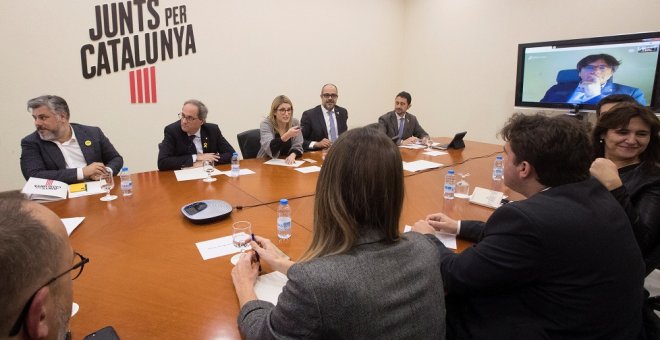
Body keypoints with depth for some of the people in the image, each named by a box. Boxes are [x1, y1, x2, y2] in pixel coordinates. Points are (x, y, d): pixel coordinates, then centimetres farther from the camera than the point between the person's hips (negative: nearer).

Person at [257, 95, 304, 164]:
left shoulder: (295, 122, -2)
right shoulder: (266, 124, -12)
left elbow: (297, 146, -3)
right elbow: (270, 150, -25)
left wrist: (292, 155, -25)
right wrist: (286, 136, -39)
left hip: (287, 163, 2)